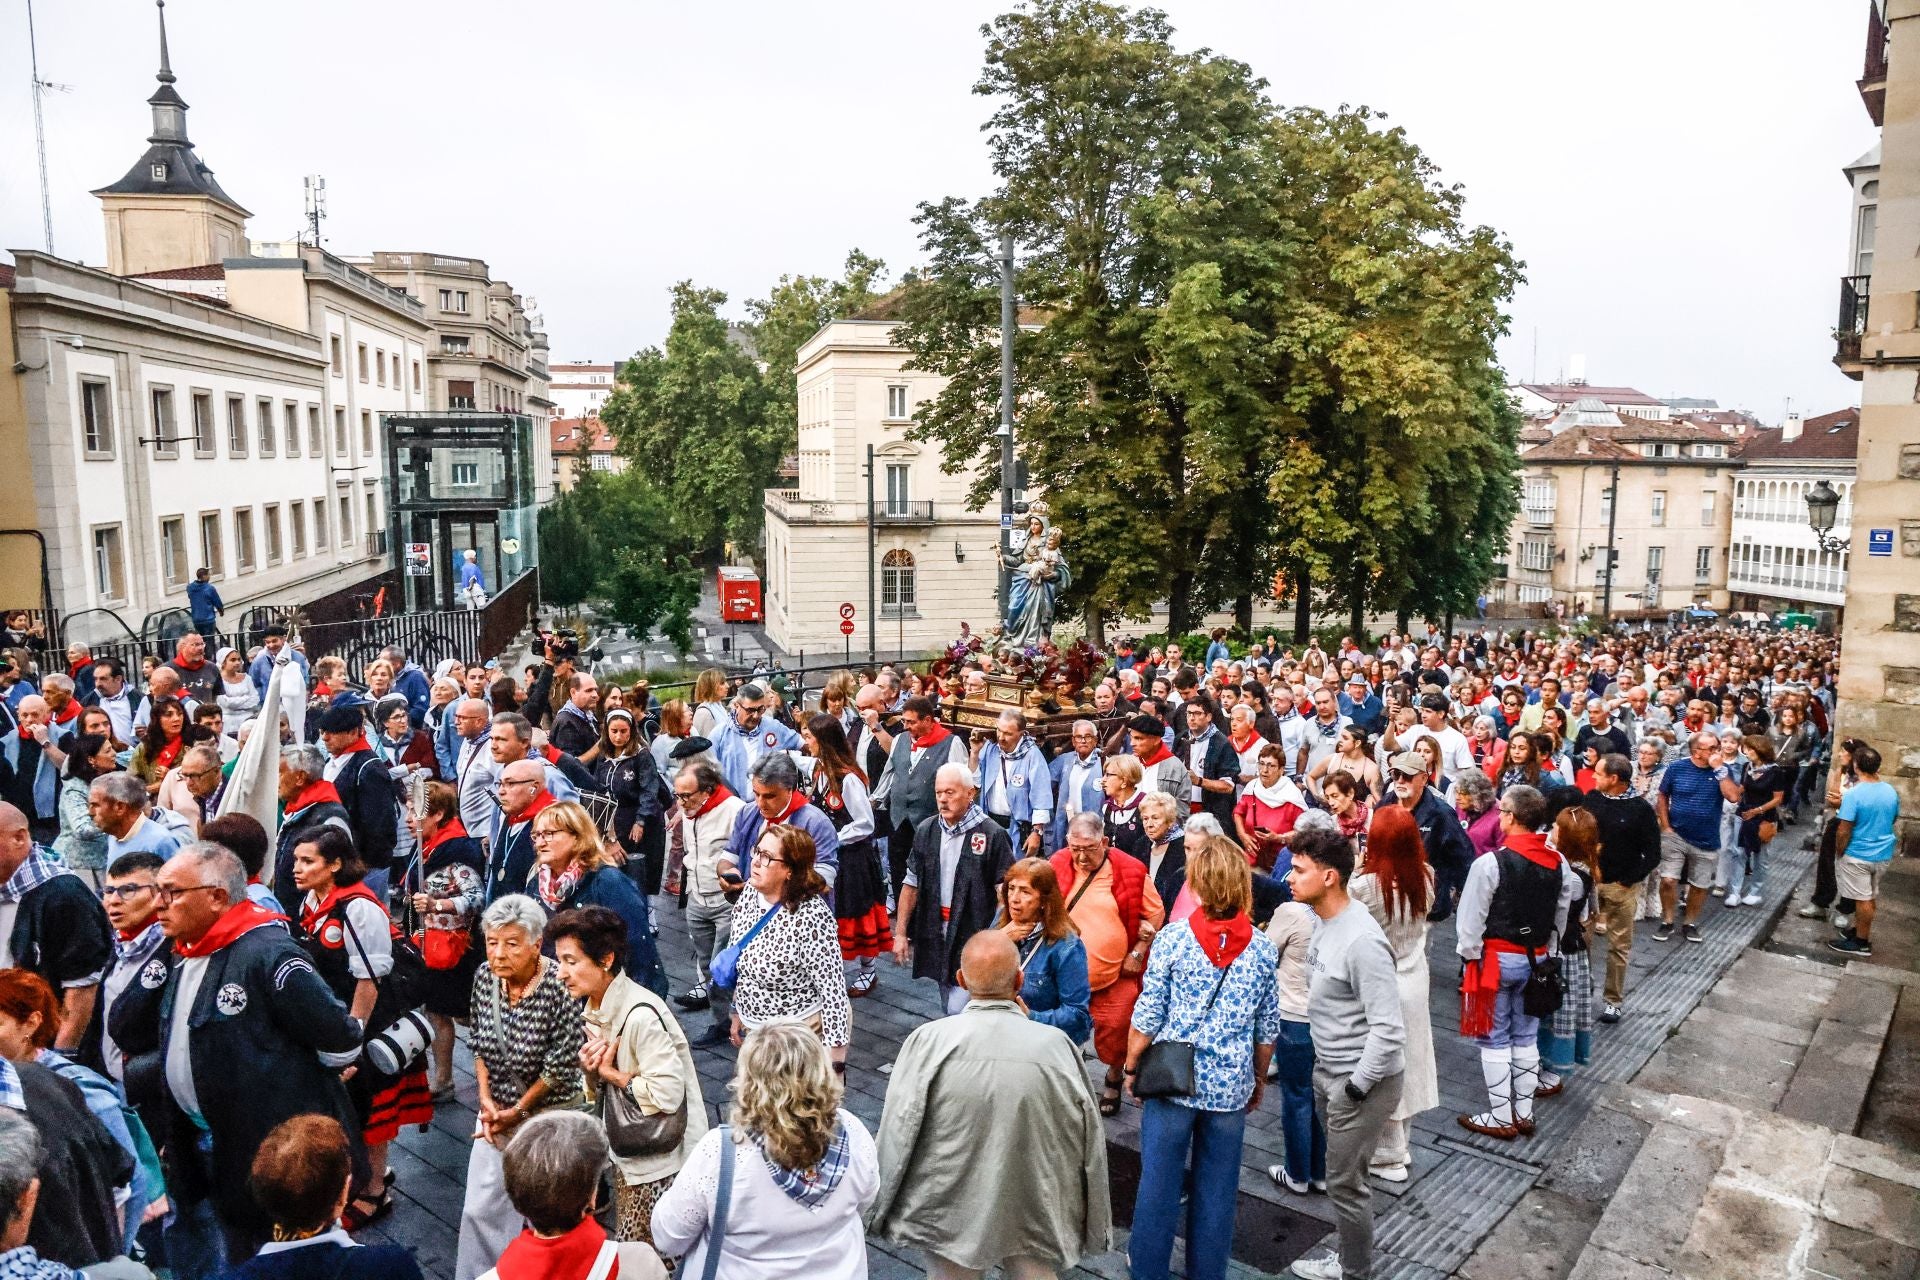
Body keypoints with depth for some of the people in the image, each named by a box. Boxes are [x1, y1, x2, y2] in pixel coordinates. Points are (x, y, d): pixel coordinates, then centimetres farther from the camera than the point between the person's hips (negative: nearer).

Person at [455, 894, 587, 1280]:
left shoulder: (559, 987, -26)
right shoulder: (485, 977, -9)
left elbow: (561, 1067, -19)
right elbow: (479, 1045, 5)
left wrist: (518, 1111, -11)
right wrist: (486, 1099, -3)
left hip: (548, 1113, -5)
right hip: (497, 1109, 5)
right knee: (479, 1209, 12)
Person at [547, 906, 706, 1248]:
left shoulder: (640, 1015, -27)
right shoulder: (597, 1008, 2)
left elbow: (668, 1094, -30)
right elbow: (600, 1093, 10)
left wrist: (611, 1073, -18)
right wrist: (591, 1070, -13)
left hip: (661, 1164, -9)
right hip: (628, 1155, 9)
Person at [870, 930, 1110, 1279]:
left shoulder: (928, 1042, -19)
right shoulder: (1055, 1045, -16)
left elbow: (897, 1134, -13)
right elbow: (1089, 1141, -7)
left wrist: (882, 1210, 4)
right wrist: (1092, 1224, 9)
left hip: (949, 1214, 0)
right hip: (1035, 1219, 1)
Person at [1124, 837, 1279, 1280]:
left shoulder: (1174, 937, -12)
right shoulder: (1262, 949, -4)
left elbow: (1148, 1016, -8)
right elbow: (1267, 1029, 4)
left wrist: (1132, 1064, 7)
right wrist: (1259, 1078, 19)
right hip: (1231, 1085, 2)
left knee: (1159, 1177, 13)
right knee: (1217, 1186, 15)